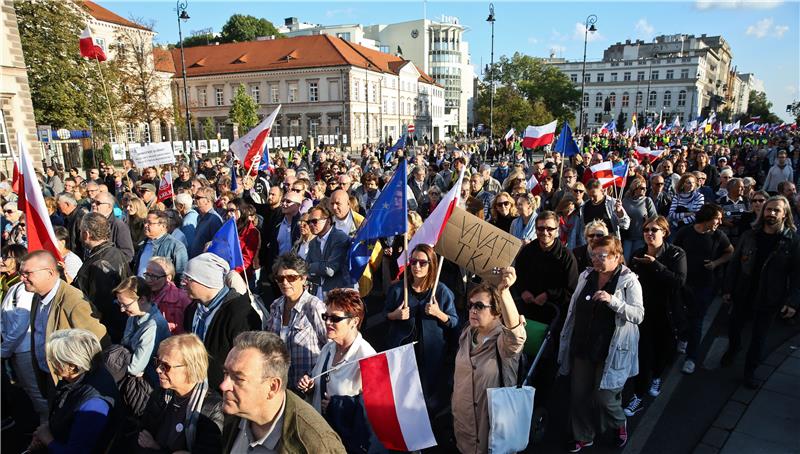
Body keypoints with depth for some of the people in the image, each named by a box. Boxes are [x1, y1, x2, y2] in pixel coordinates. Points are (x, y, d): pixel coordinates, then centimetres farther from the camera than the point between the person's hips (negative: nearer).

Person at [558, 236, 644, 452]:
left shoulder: (629, 281, -8)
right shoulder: (586, 276, 6)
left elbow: (638, 315, -16)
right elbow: (574, 310, 12)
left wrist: (613, 301, -31)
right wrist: (566, 340, 13)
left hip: (610, 351, -5)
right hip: (581, 347, 5)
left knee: (604, 397, 1)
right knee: (578, 395, 10)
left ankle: (619, 423, 35)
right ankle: (582, 436, 32)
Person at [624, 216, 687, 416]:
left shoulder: (676, 254, -10)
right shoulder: (637, 255, -1)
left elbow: (680, 281, -24)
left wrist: (655, 265, -27)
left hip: (666, 313, 0)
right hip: (644, 311, 1)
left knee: (664, 349, 18)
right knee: (643, 353, -4)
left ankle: (656, 377, 49)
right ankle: (638, 397, 6)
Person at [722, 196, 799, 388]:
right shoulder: (749, 236, -3)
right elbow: (734, 263, 1)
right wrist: (727, 289, 0)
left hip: (769, 300, -2)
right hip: (743, 295, 2)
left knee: (759, 338, 10)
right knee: (734, 328, 17)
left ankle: (750, 370, 29)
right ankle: (733, 349, 47)